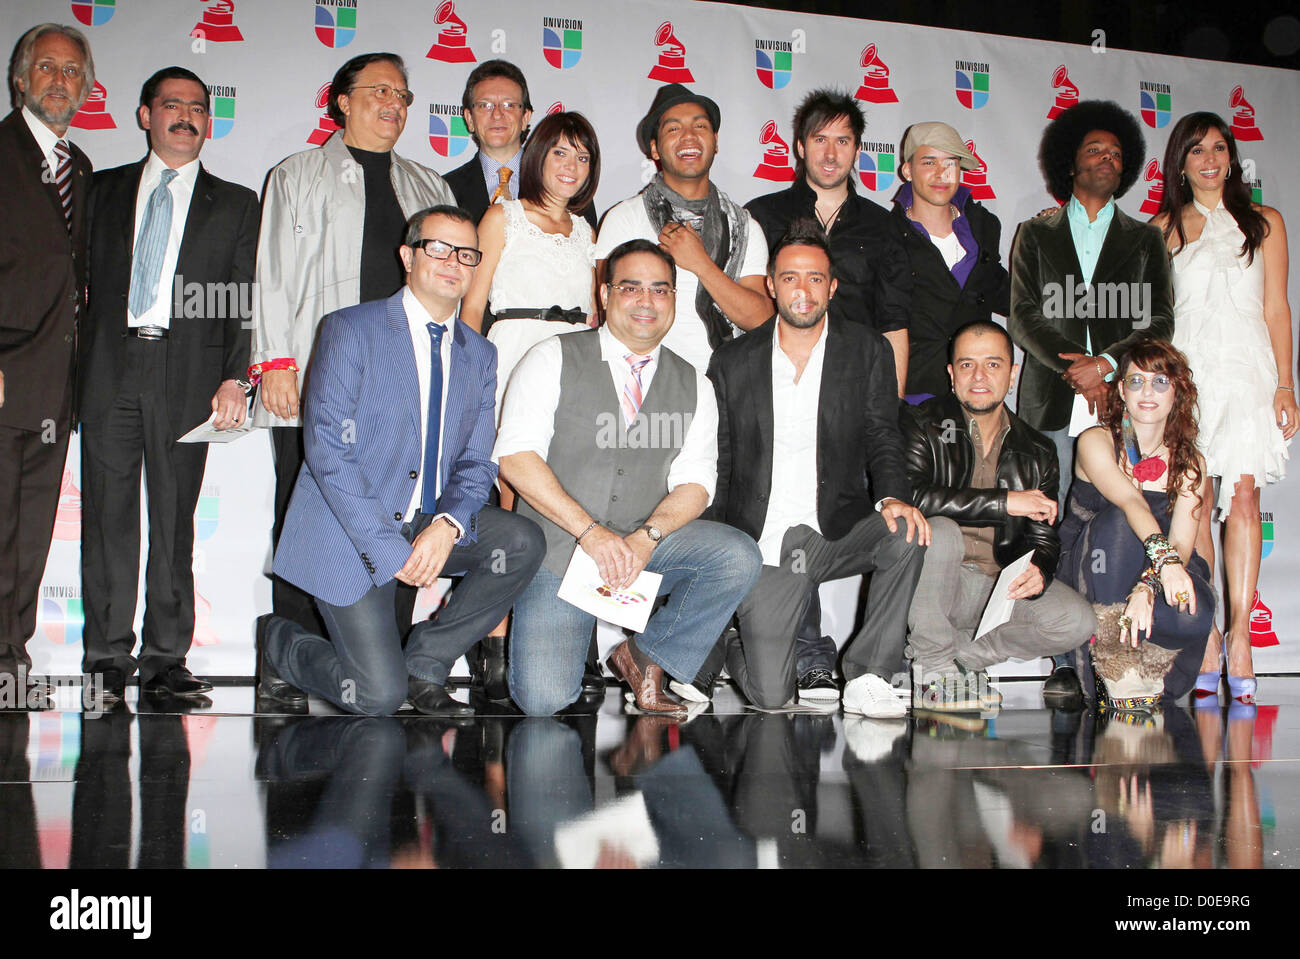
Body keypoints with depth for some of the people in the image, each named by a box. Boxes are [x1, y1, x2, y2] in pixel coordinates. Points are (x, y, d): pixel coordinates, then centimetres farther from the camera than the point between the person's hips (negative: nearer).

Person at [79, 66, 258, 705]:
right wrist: (81, 368, 2)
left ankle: (167, 660, 7)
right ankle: (108, 659, 8)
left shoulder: (235, 204, 13)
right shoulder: (105, 190, 17)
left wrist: (234, 379, -6)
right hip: (110, 368, 1)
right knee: (107, 515, 0)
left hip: (188, 376, -1)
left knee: (174, 521, 1)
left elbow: (244, 300, 6)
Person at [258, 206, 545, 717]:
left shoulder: (480, 356, 10)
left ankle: (425, 660, -4)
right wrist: (386, 547, -21)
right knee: (379, 696, -14)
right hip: (350, 529, -5)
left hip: (432, 525, 5)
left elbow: (476, 463, 7)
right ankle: (276, 638, 18)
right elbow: (327, 450, -14)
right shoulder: (351, 330, -7)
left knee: (522, 540, -22)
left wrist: (448, 525, -16)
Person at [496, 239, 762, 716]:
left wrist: (646, 538, -18)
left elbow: (694, 482, 2)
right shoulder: (553, 359, -2)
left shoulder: (694, 386, 8)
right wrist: (590, 531, -20)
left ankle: (642, 655, -3)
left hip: (646, 545, 3)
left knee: (738, 555, -24)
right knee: (544, 700, -19)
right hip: (558, 543, -3)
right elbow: (515, 455, -11)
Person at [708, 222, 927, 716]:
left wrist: (892, 497, -23)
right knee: (769, 695, -14)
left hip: (838, 532, 1)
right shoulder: (732, 362, 5)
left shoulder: (868, 351, 4)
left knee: (905, 532, -32)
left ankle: (867, 676, -16)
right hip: (765, 544, -1)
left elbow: (881, 439, -1)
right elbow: (718, 466, 7)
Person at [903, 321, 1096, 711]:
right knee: (939, 530, -34)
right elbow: (908, 494, -23)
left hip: (999, 586, 4)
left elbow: (1042, 538, 10)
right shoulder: (923, 425, -4)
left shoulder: (1037, 452, 10)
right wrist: (1005, 501, -22)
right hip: (933, 586, -4)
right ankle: (935, 666, -18)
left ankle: (956, 652, -8)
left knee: (1077, 622, -18)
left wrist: (1038, 572, -16)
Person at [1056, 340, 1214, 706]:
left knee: (1195, 613, -33)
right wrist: (1163, 557, -48)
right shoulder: (1096, 442, -8)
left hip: (1159, 577, 2)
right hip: (1087, 577, -2)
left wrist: (1148, 586, -36)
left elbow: (1182, 542, -14)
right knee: (1117, 521, -34)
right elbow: (1130, 502, -29)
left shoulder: (1189, 463, 1)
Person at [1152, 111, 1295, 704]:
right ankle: (1207, 643, -2)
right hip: (1185, 370, 0)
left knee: (1241, 495, -13)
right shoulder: (1164, 228, 13)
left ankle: (1239, 636, -13)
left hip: (1247, 370, 0)